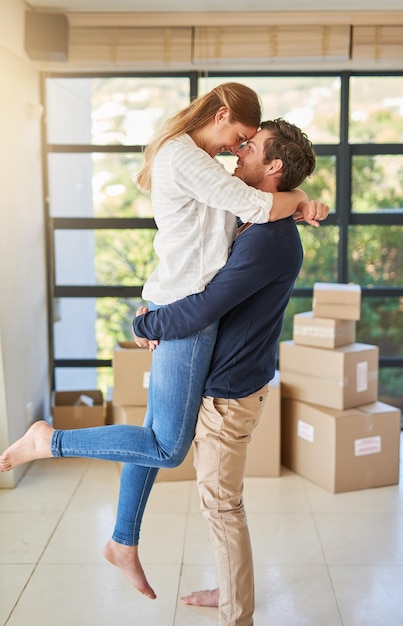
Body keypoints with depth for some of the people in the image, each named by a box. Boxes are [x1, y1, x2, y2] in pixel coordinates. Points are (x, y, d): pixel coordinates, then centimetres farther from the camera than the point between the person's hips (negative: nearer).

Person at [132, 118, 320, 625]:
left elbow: (197, 313, -29)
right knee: (218, 497, 22)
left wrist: (143, 325, -10)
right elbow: (215, 289, 21)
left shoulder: (268, 240, -26)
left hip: (229, 391, -10)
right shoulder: (260, 228, 8)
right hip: (219, 380, 10)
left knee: (220, 503, 4)